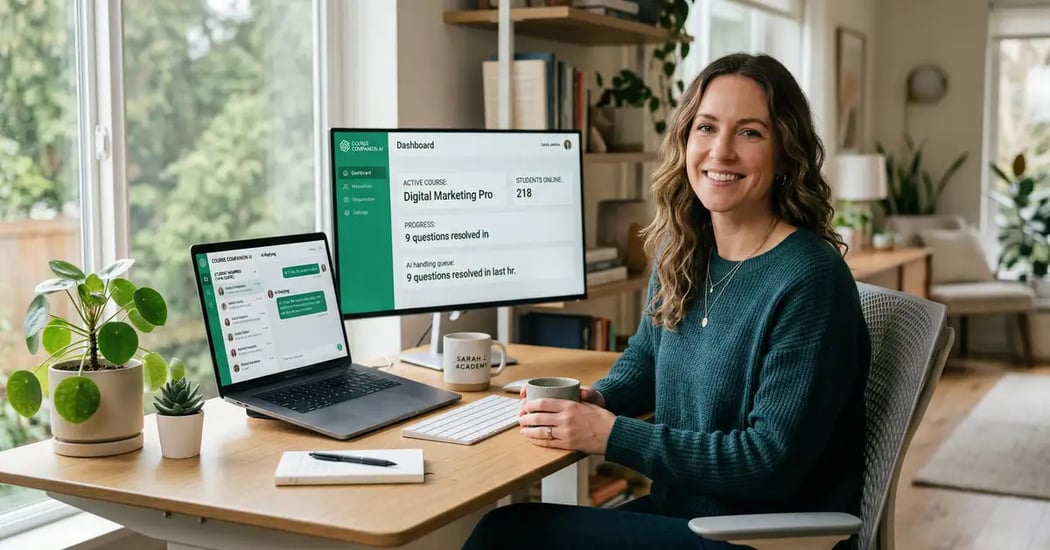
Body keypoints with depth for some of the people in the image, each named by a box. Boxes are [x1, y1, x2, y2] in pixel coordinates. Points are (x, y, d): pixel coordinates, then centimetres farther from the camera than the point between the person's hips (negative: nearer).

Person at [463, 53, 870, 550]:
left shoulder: (809, 281, -20)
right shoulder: (682, 251, 2)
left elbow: (772, 461, -22)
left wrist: (611, 434, -21)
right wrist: (596, 399, -2)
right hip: (679, 508, 7)